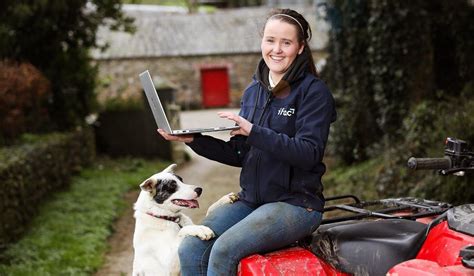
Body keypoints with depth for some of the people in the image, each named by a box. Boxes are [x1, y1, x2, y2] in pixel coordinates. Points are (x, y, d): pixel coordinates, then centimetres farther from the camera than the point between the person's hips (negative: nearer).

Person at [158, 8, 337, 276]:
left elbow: (308, 153, -18)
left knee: (224, 250, -26)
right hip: (251, 200, 6)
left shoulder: (314, 91, -7)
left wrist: (253, 131, -24)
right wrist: (193, 140, 2)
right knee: (190, 251, -15)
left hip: (296, 203, -6)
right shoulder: (253, 91, 13)